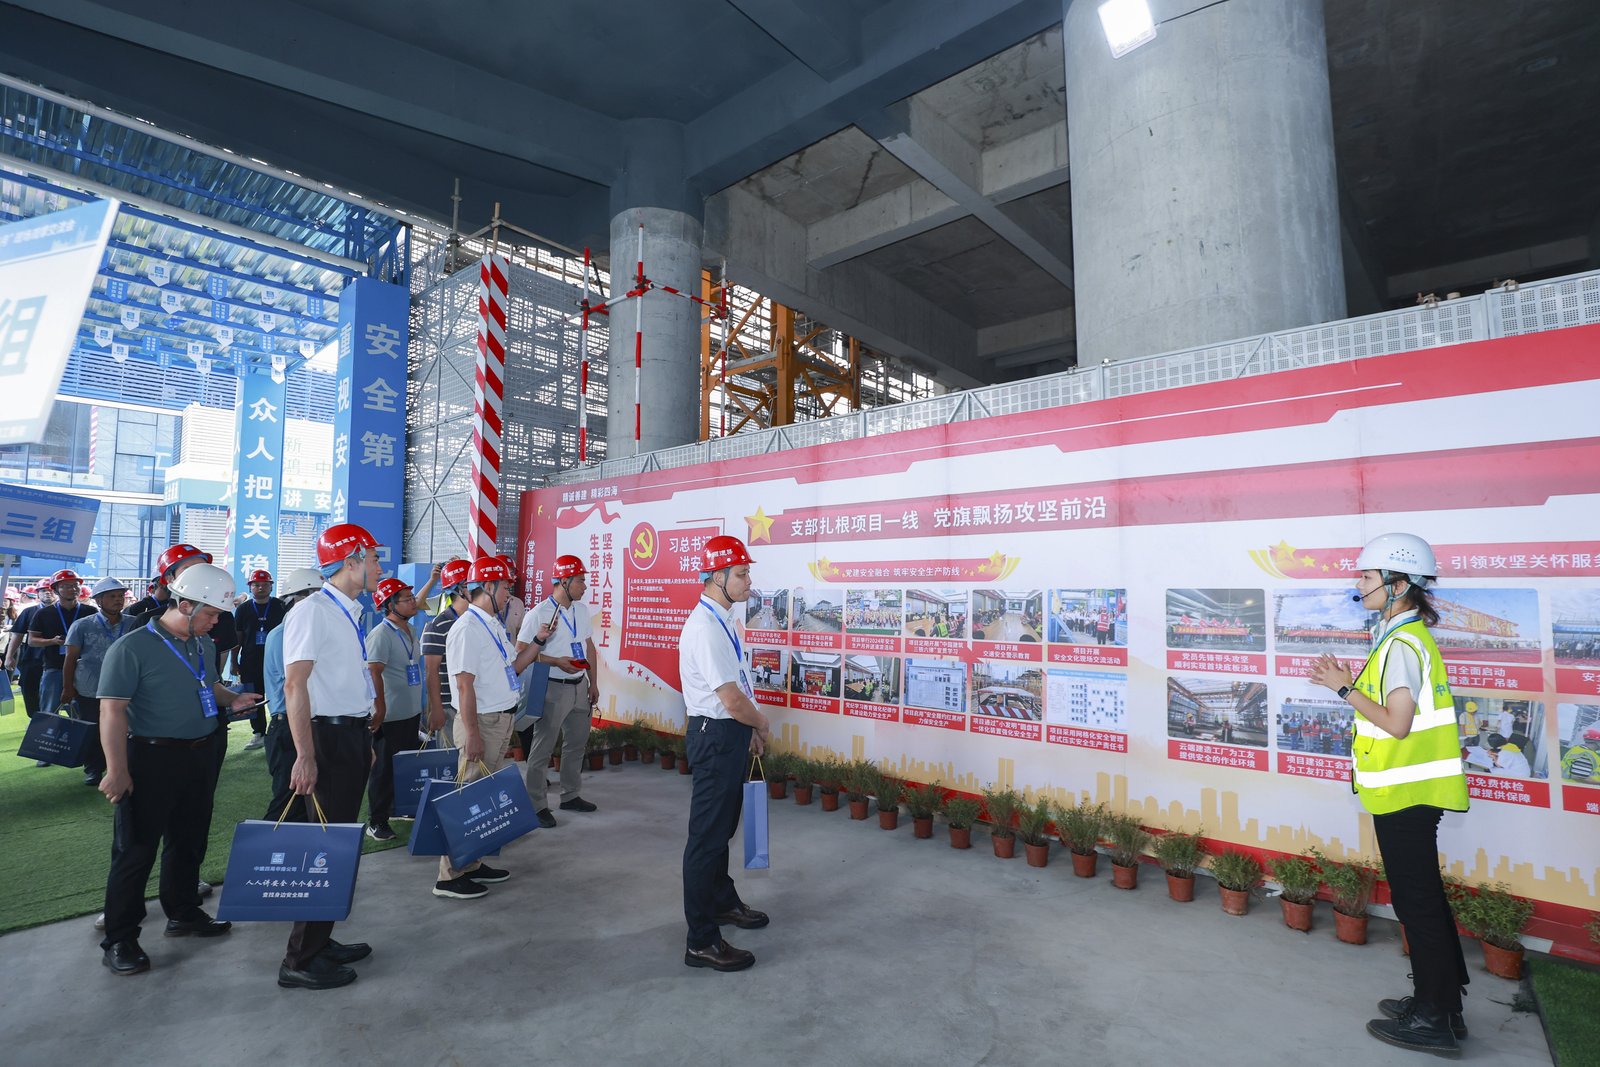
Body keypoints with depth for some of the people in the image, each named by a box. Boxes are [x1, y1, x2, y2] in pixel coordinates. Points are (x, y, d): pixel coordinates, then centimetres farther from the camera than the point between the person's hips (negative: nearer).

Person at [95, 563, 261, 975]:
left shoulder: (203, 644, 8)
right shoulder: (132, 648, -15)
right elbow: (112, 711, -18)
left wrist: (232, 697, 2)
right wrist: (117, 770, -21)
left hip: (199, 756, 7)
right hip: (151, 759, -7)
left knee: (189, 840, 18)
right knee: (136, 849, 2)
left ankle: (183, 914, 34)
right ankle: (119, 940, 15)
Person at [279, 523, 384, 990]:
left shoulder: (349, 614, 12)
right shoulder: (312, 612, -15)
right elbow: (295, 684, -20)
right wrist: (305, 755, -23)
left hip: (352, 734, 9)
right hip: (329, 736, -9)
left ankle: (320, 941, 29)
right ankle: (301, 960, 11)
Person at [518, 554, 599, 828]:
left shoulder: (582, 609, 5)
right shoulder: (539, 614, -15)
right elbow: (521, 652, -15)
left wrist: (593, 683, 11)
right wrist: (557, 662, -21)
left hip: (580, 686, 7)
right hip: (554, 689, -7)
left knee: (577, 743, 17)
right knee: (542, 749, 2)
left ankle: (570, 796, 32)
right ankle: (537, 805, 13)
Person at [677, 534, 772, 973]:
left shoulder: (724, 621, 7)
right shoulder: (705, 628, -24)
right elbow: (731, 699, -25)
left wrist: (752, 730, 11)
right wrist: (762, 725, -8)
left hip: (733, 733, 10)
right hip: (716, 735, -10)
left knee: (723, 826, 25)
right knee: (707, 835, 1)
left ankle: (722, 902, 45)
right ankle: (702, 941, 15)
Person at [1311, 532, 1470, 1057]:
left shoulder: (1401, 644, -20)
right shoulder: (1409, 637, 12)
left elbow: (1397, 724, -24)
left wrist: (1345, 687, -15)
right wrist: (1347, 682, 7)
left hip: (1404, 795, -10)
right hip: (1410, 790, 10)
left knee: (1417, 904, 1)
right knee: (1425, 900, 19)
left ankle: (1434, 1022, 14)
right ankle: (1440, 1002, 31)